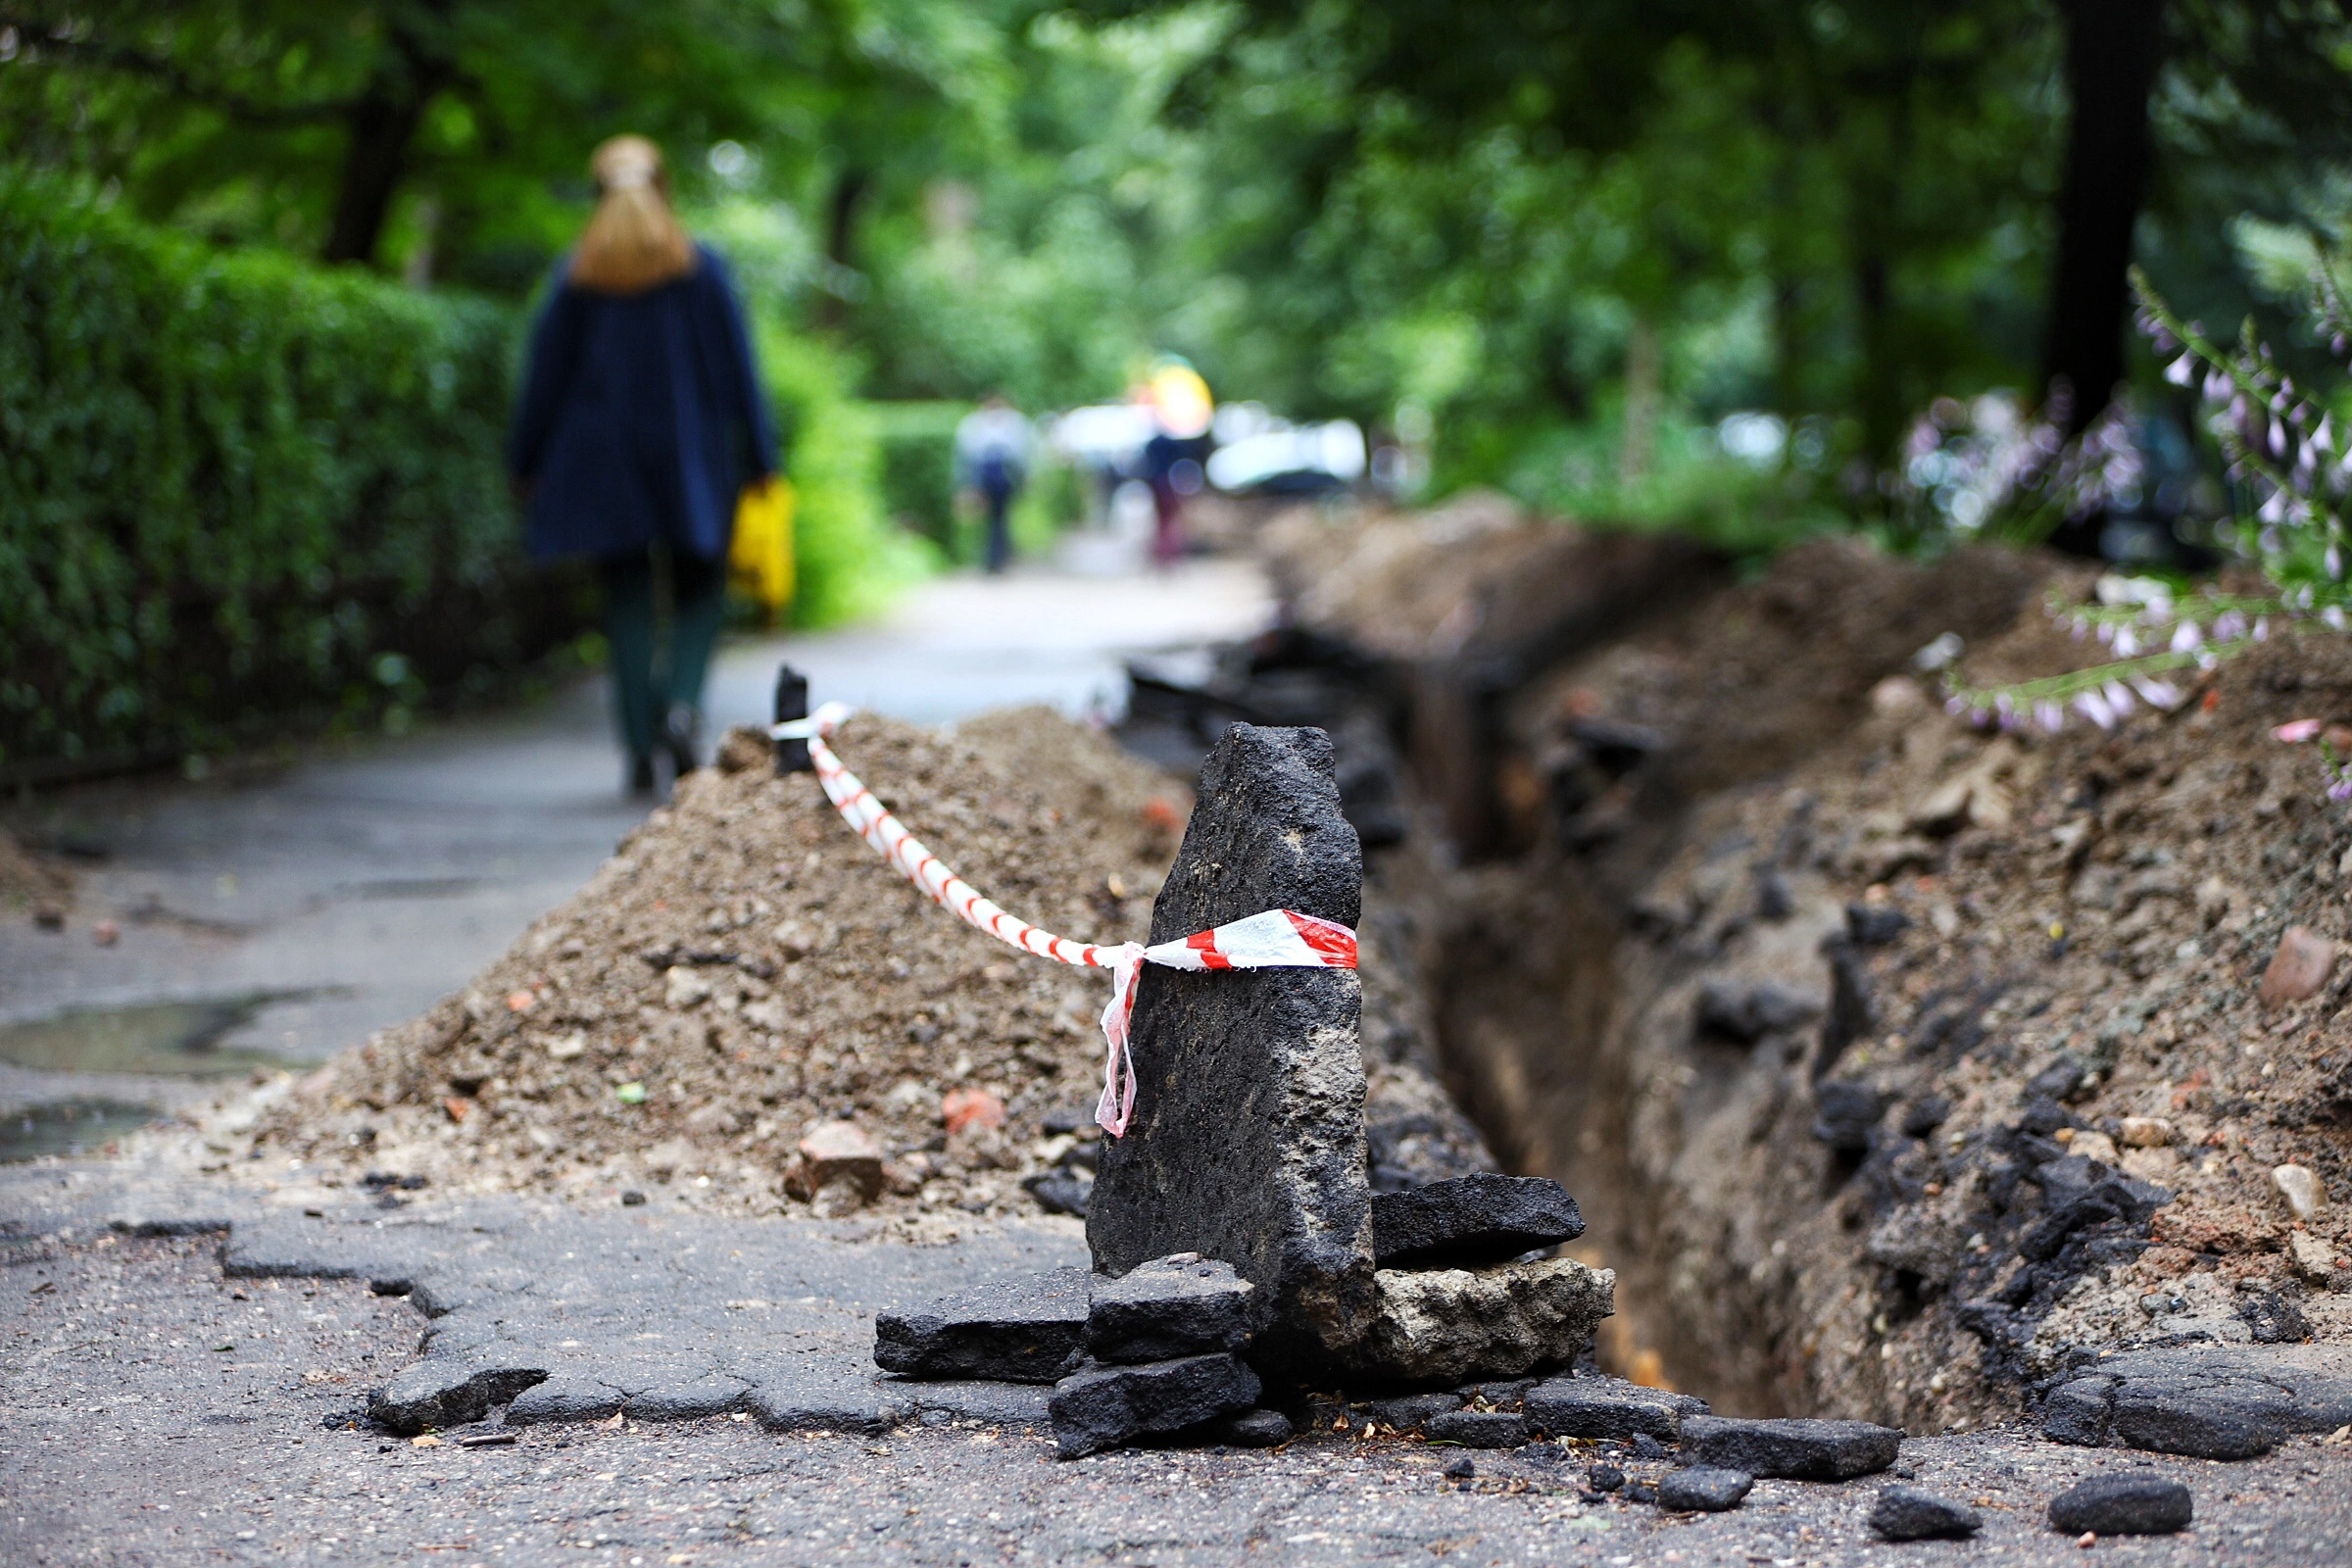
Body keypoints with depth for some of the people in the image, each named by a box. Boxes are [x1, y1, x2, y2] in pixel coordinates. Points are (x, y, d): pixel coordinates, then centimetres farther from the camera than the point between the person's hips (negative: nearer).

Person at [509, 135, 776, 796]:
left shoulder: (577, 275, 1)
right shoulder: (700, 265, -3)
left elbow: (547, 370, 3)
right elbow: (736, 364, -3)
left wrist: (525, 463, 11)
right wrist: (758, 456, 1)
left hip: (604, 456, 1)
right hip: (690, 452, -1)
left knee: (626, 596, 7)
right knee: (699, 586, 10)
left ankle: (640, 744, 0)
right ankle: (682, 703, -15)